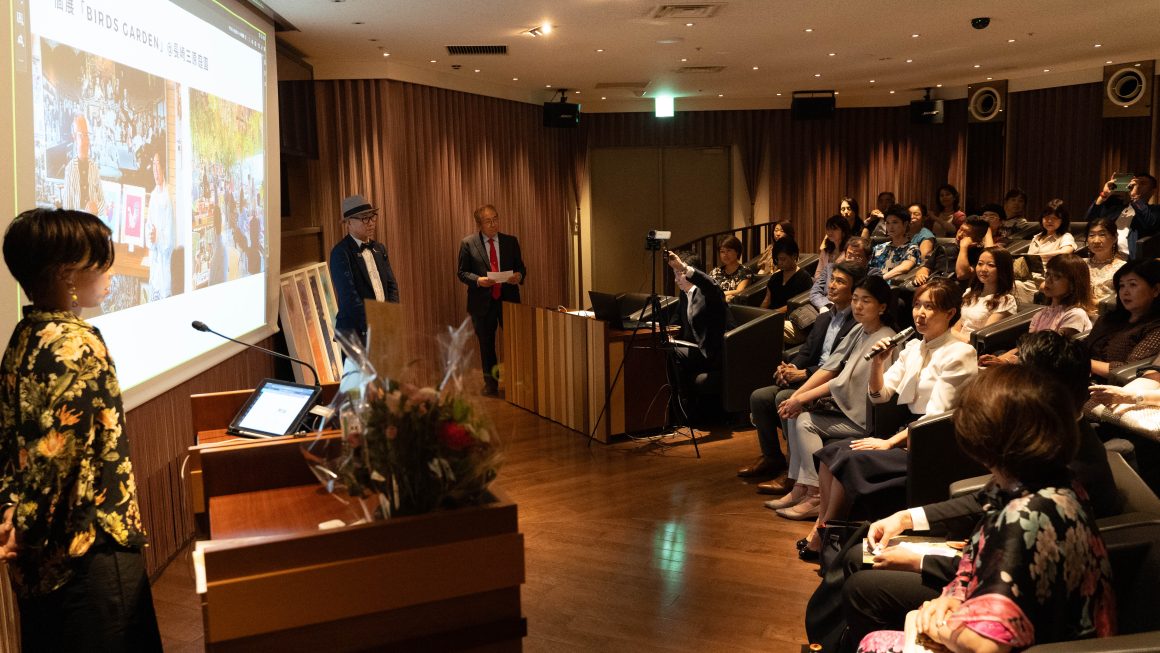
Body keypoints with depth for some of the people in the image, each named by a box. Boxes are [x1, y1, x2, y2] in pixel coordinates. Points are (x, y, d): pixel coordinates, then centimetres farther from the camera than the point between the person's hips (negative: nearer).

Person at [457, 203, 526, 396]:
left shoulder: (511, 241, 7)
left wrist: (519, 275, -11)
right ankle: (490, 382, 24)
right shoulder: (468, 243, -1)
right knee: (486, 344, 10)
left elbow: (521, 267, 12)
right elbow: (462, 272, 0)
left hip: (509, 299, 1)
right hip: (482, 302, -1)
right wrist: (478, 280, -19)